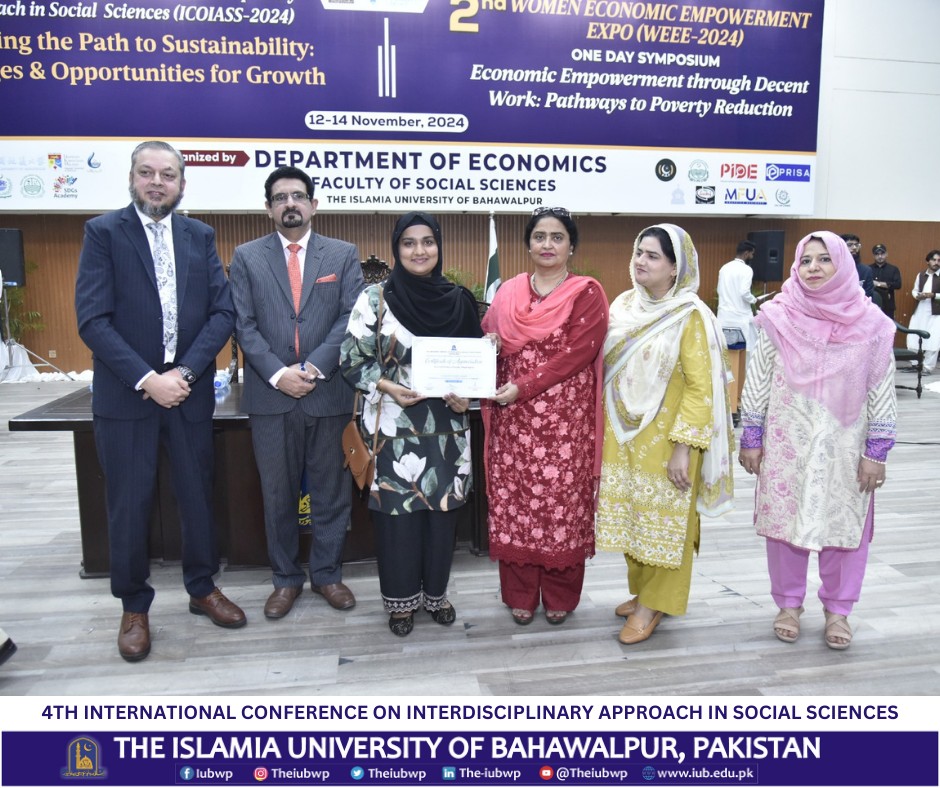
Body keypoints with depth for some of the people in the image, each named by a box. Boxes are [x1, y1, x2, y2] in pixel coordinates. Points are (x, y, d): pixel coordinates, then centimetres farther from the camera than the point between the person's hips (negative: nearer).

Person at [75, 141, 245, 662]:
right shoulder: (103, 232, -1)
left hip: (188, 390, 3)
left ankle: (202, 589, 31)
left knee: (198, 495, 12)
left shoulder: (200, 236, 7)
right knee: (129, 506, 6)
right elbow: (93, 320, -10)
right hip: (126, 394, -2)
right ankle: (134, 607, 25)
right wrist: (147, 379, -18)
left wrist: (183, 372, -13)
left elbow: (222, 312, -1)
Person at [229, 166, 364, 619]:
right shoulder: (246, 257, 8)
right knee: (278, 493, 10)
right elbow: (243, 324, 0)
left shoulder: (343, 255, 6)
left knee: (330, 490, 9)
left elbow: (352, 318, -3)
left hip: (328, 392, 0)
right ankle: (285, 578, 26)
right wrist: (277, 373, -13)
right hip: (270, 394, 1)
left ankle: (327, 573, 26)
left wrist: (314, 367, -14)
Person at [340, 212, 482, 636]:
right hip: (393, 426, -2)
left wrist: (466, 394, -8)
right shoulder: (375, 298, -4)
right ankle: (401, 598, 24)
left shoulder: (459, 299, 3)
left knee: (442, 507, 11)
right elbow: (352, 360, -3)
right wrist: (388, 387, -18)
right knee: (398, 510, 5)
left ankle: (436, 591, 31)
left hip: (447, 425, 3)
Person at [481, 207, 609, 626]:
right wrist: (487, 345, -10)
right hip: (513, 418, 3)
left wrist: (522, 387, -16)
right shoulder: (508, 292, 11)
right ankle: (520, 593, 22)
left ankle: (560, 594, 22)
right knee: (514, 499, 6)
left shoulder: (587, 293, -1)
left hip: (566, 418, -3)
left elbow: (577, 353, -11)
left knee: (561, 501, 3)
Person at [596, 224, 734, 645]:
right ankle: (640, 591, 31)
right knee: (631, 514, 15)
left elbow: (701, 387, -15)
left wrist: (683, 446, -20)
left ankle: (655, 604, 20)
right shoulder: (624, 305, 5)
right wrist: (602, 426, 8)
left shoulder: (690, 316, -12)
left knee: (663, 519, 6)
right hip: (622, 435, 6)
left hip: (663, 438, -6)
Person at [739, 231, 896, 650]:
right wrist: (750, 439, -1)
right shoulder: (778, 318, -5)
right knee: (785, 522, 9)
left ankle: (837, 609, 29)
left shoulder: (869, 322, -4)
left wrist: (877, 451, -2)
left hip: (844, 445, 1)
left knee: (845, 525, 9)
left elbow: (882, 392, 0)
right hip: (787, 443, 0)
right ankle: (789, 604, 28)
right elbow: (756, 382, 0)